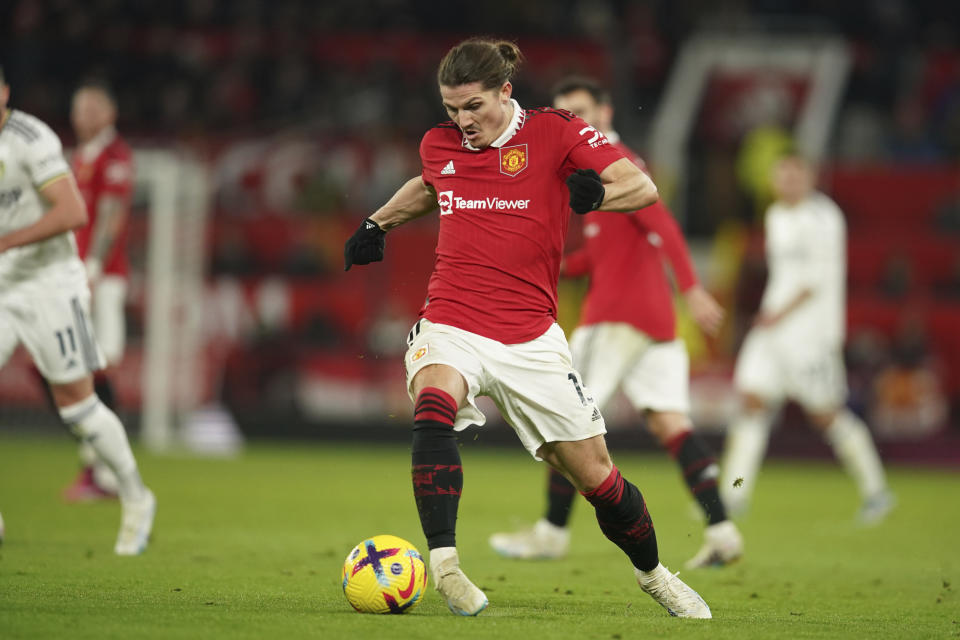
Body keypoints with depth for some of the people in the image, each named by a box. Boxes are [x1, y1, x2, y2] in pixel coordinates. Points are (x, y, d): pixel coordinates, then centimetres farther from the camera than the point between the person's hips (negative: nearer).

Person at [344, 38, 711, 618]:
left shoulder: (555, 133, -4)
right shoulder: (439, 145, 7)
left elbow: (643, 188, -12)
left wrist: (597, 193, -31)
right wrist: (378, 223, 25)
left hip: (531, 340, -1)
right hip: (450, 330, 1)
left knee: (595, 474, 4)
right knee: (434, 408, -34)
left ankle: (652, 573, 31)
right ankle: (444, 565, -38)